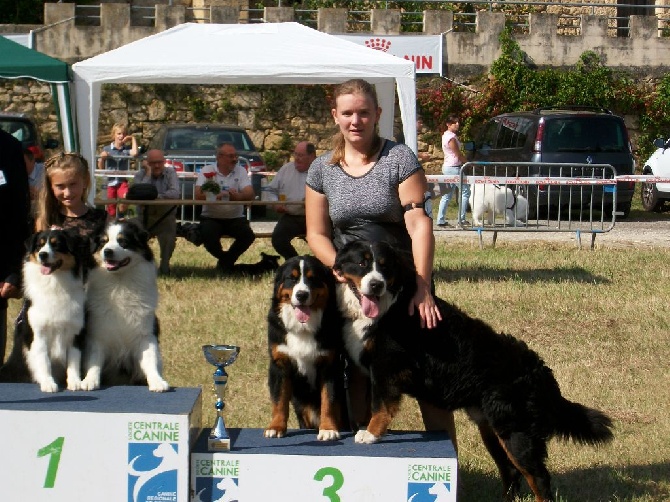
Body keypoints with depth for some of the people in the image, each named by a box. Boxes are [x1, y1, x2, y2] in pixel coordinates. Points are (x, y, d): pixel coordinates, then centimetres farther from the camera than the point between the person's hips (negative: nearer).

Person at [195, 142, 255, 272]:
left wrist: (239, 196, -34)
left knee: (248, 235, -24)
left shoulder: (240, 171, 5)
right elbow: (199, 195, -16)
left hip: (235, 218, 2)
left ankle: (227, 260, 5)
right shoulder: (207, 171, -1)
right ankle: (225, 259, 5)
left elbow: (250, 194, -9)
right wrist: (216, 196, -35)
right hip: (211, 217, -2)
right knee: (208, 236, -30)